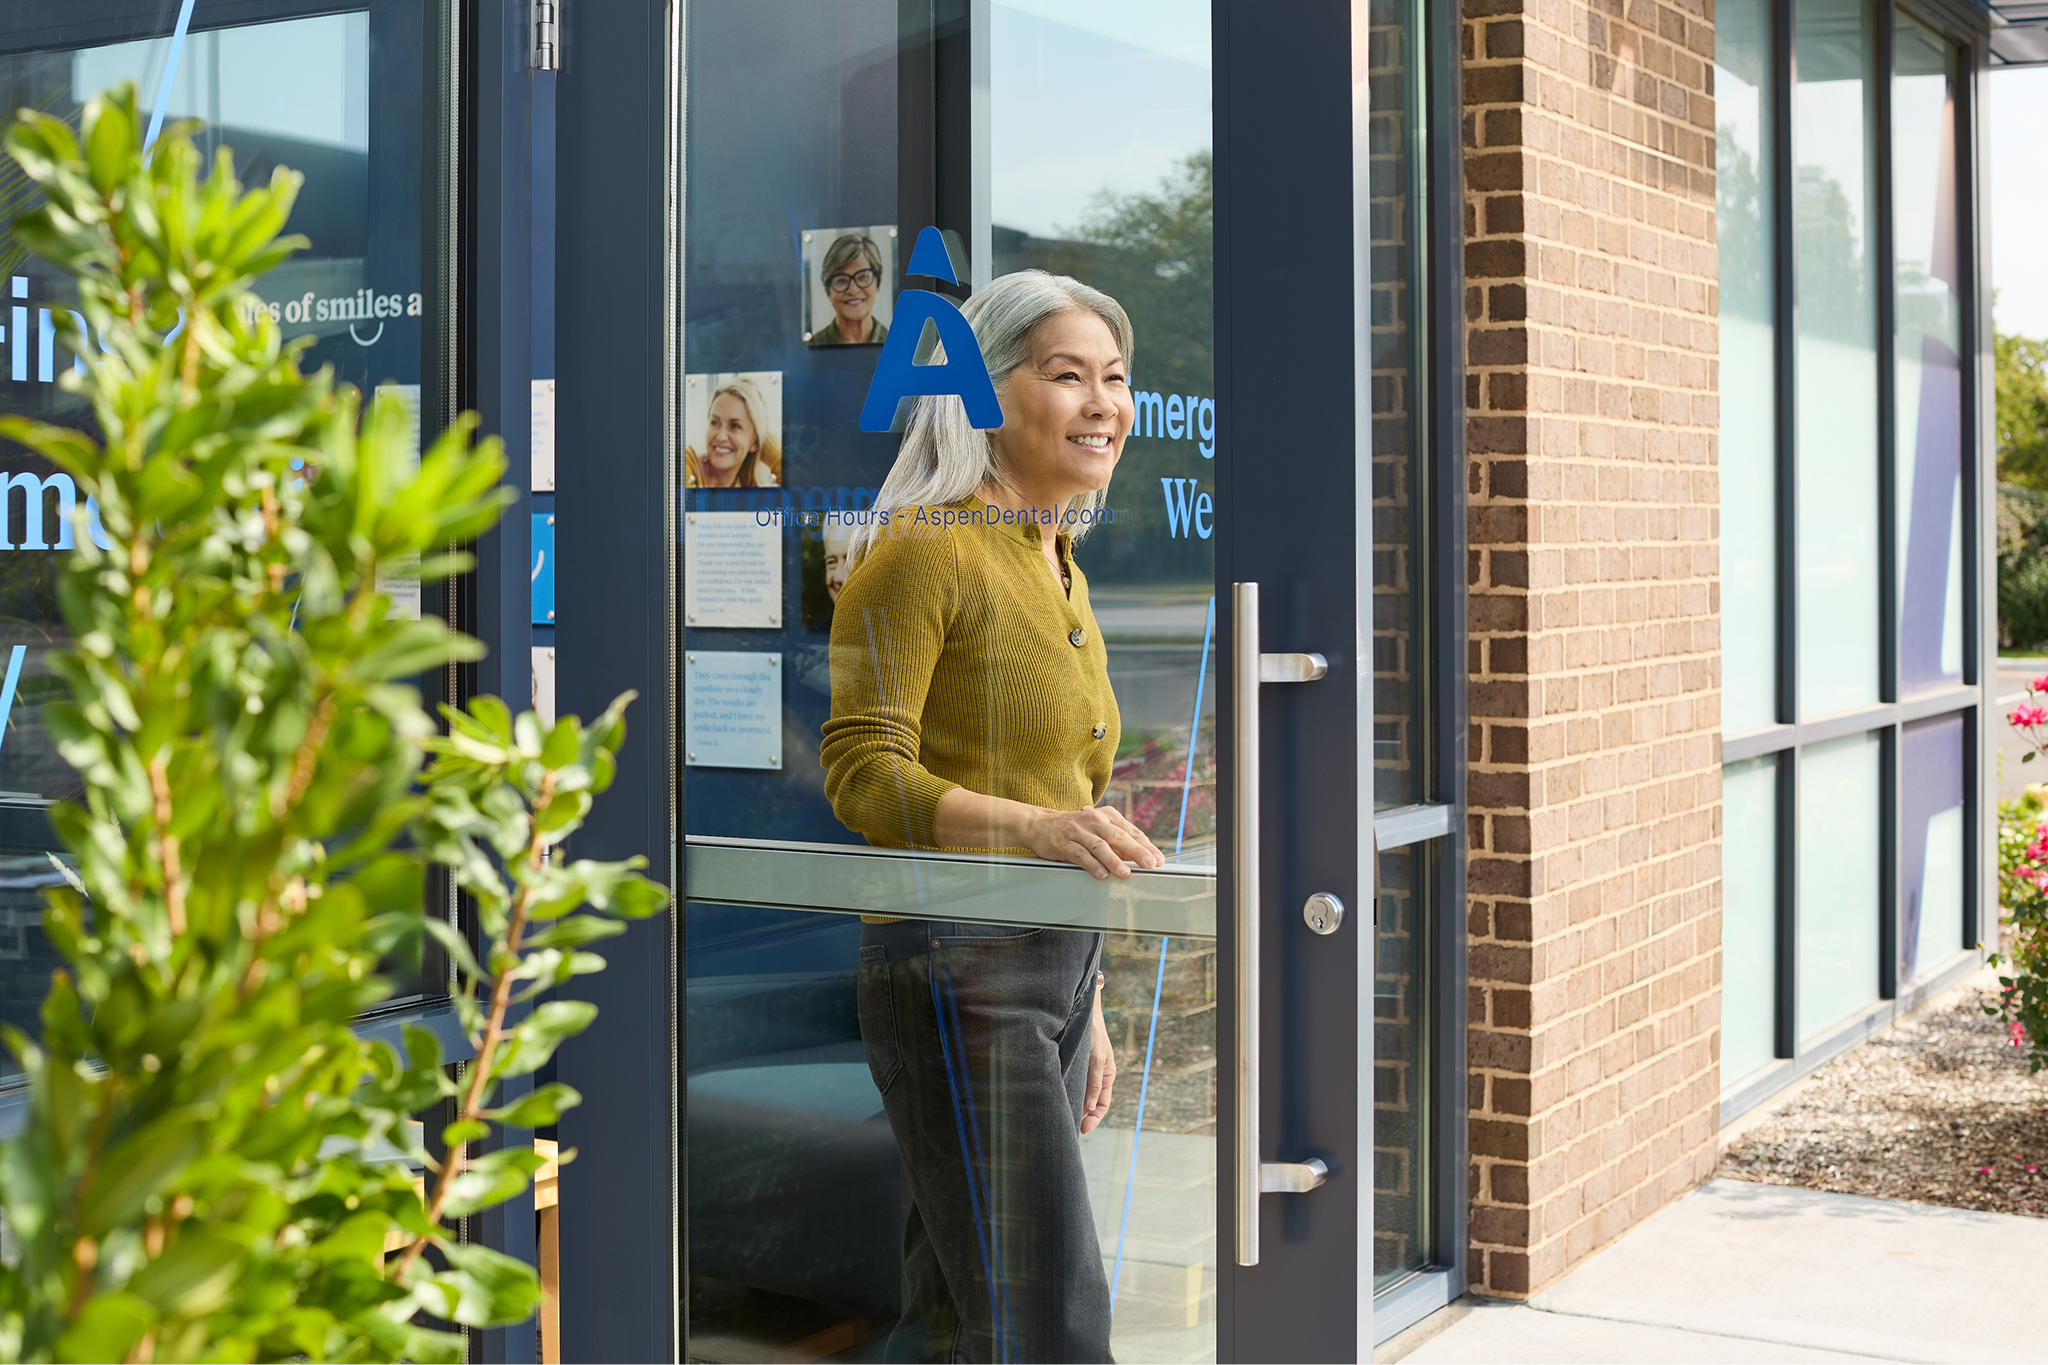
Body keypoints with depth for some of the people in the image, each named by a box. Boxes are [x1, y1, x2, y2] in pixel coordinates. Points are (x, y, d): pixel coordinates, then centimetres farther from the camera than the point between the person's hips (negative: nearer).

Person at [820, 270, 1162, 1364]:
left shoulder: (1063, 573, 19)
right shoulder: (924, 548, -8)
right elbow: (864, 772, -15)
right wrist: (1038, 826, -30)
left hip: (1051, 978, 9)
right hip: (954, 972, -8)